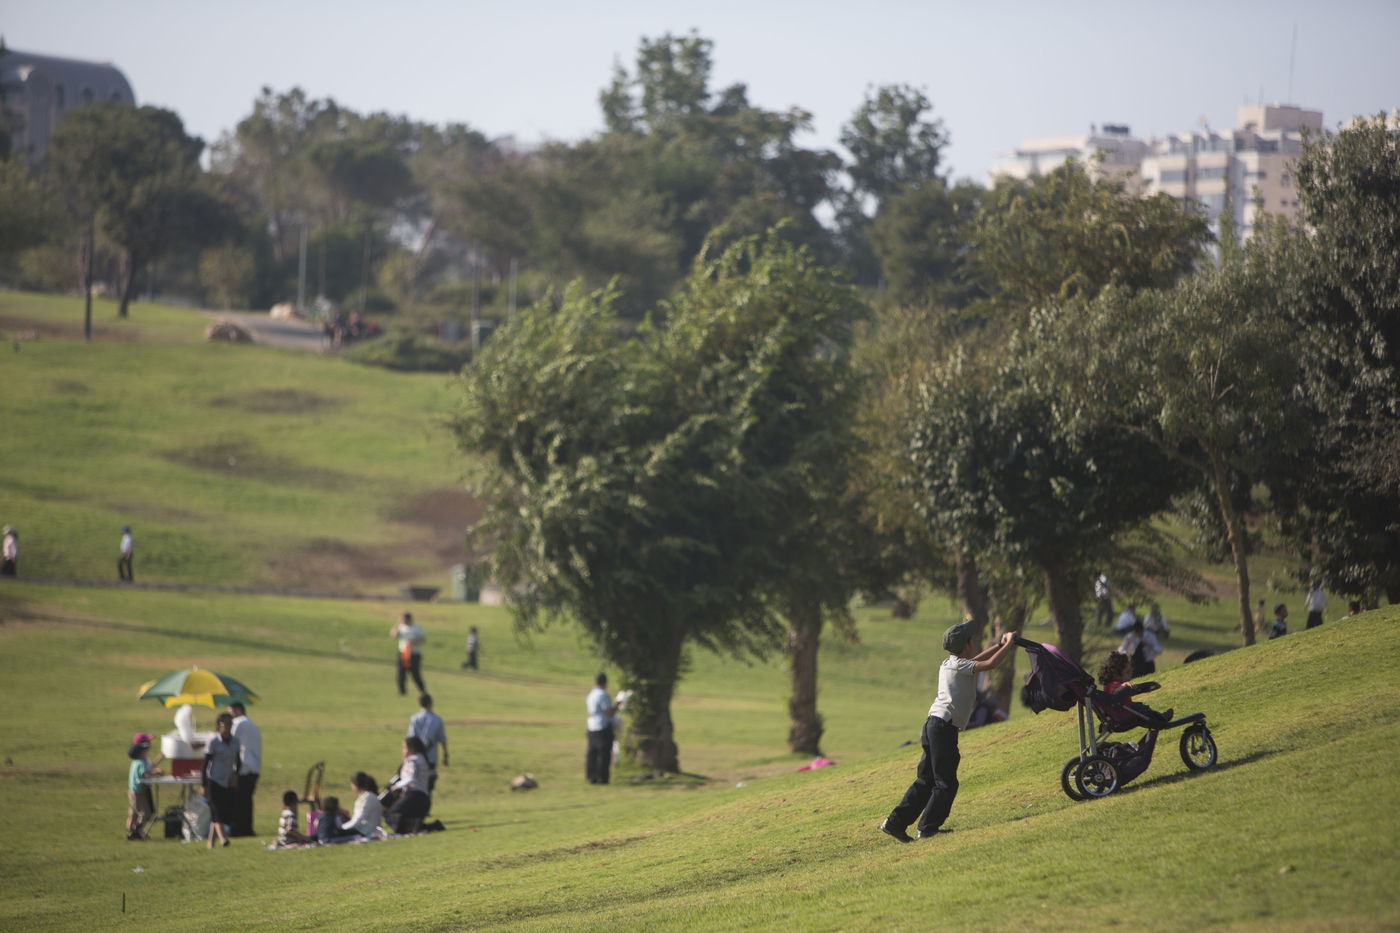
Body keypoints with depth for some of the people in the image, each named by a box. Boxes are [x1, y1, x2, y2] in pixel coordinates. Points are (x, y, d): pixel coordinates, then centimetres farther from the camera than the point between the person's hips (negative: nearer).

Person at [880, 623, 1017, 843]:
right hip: (944, 726, -9)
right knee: (946, 783, -3)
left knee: (925, 781, 13)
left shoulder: (948, 664, 17)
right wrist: (1009, 645, -5)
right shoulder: (959, 666, -8)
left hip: (934, 724, 9)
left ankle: (895, 823, 11)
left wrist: (1000, 645, 29)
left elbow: (976, 660, 33)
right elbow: (990, 664, -18)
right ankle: (928, 828, -3)